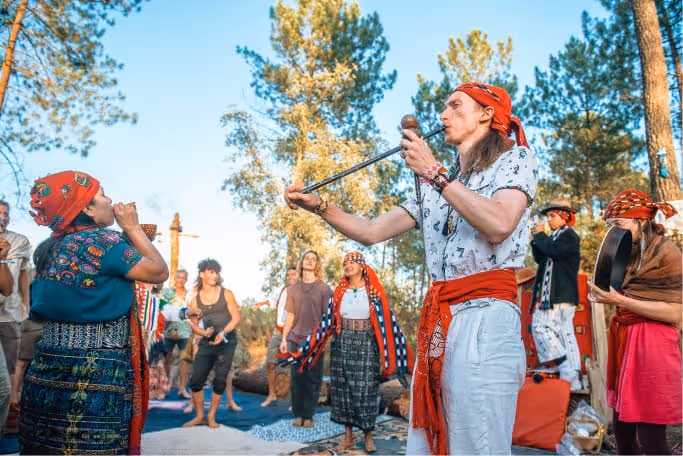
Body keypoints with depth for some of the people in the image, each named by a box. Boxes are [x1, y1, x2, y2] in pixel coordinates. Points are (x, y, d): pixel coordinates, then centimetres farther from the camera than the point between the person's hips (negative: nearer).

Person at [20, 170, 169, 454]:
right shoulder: (102, 240, -15)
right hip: (95, 377, -8)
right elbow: (159, 272, -6)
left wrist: (129, 234, 18)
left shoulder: (48, 249, 9)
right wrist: (132, 227, 1)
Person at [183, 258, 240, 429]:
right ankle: (199, 416, 15)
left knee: (220, 381, 0)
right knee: (196, 380, -3)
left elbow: (236, 318, -3)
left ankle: (211, 416, 16)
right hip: (207, 342, 2)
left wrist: (223, 333, -18)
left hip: (227, 342, -2)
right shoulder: (196, 299, 6)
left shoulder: (226, 294, 0)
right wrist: (203, 332, -14)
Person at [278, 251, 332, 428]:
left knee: (313, 379, 1)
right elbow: (290, 316, 10)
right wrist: (284, 338, 4)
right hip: (296, 339, 2)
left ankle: (308, 416, 12)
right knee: (296, 377, 4)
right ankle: (298, 414, 15)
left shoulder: (324, 288, 1)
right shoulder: (292, 289, 10)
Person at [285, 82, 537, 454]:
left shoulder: (515, 158, 5)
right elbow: (372, 232, 16)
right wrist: (320, 207, 3)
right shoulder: (434, 186, 21)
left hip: (485, 318, -6)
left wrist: (434, 172, -11)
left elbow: (499, 224, -16)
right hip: (435, 321, 6)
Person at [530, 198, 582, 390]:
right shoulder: (555, 236, 21)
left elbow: (553, 250, -24)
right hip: (551, 293, 10)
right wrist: (536, 239, 9)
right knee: (565, 333, 8)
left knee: (541, 326, -14)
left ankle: (567, 371, -11)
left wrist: (540, 235, -8)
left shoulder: (569, 235, -6)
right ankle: (573, 380, 12)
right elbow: (540, 258, 22)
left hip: (560, 294, -10)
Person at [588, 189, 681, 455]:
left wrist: (619, 300, -19)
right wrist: (606, 295, 1)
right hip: (623, 340, 7)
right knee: (621, 428, 12)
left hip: (651, 345, -7)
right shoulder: (627, 254, 13)